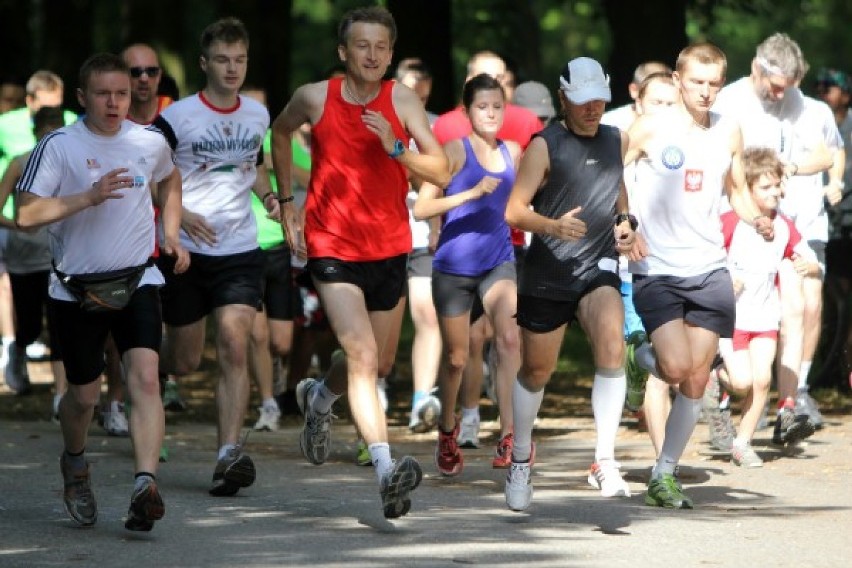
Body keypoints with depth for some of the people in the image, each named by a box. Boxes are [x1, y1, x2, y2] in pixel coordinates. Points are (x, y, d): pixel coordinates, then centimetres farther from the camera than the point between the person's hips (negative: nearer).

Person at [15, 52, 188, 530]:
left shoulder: (151, 143, 3)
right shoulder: (59, 146, -9)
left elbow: (170, 178, 27)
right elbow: (26, 214, -16)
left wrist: (171, 234, 15)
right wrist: (89, 196, -24)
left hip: (137, 280, 1)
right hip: (77, 288, -1)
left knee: (145, 377, -20)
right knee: (84, 394, 10)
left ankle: (146, 485, -28)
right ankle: (75, 465, 41)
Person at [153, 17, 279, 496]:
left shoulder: (258, 115, 7)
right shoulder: (176, 117, -7)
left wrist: (268, 196, 4)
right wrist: (180, 214, -18)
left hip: (241, 250, 2)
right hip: (186, 251, -2)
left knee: (235, 347, -17)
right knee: (184, 362, 7)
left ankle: (230, 453, -23)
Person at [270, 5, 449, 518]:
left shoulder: (402, 101, -6)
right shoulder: (315, 98, -6)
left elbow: (441, 172, -12)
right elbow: (281, 132, 18)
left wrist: (395, 147, -28)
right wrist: (287, 202, 15)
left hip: (389, 249, 3)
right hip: (333, 249, -2)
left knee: (366, 363, 18)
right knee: (363, 355, -20)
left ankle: (319, 398, 52)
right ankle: (387, 469, -28)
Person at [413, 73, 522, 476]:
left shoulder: (513, 153, 5)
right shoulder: (455, 151, -9)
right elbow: (421, 208, -19)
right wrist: (472, 193, -26)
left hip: (498, 263, 2)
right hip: (454, 265, -2)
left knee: (510, 339, -22)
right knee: (456, 358, 10)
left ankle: (509, 437, -25)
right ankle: (447, 430, 37)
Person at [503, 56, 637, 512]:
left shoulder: (617, 141, 8)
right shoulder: (545, 146, -7)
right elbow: (514, 211, -14)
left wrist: (625, 221, 8)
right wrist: (553, 226, -33)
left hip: (598, 268, 2)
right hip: (547, 270, -2)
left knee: (611, 346, -25)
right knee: (536, 371, 11)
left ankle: (605, 462, -27)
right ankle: (521, 457, 36)